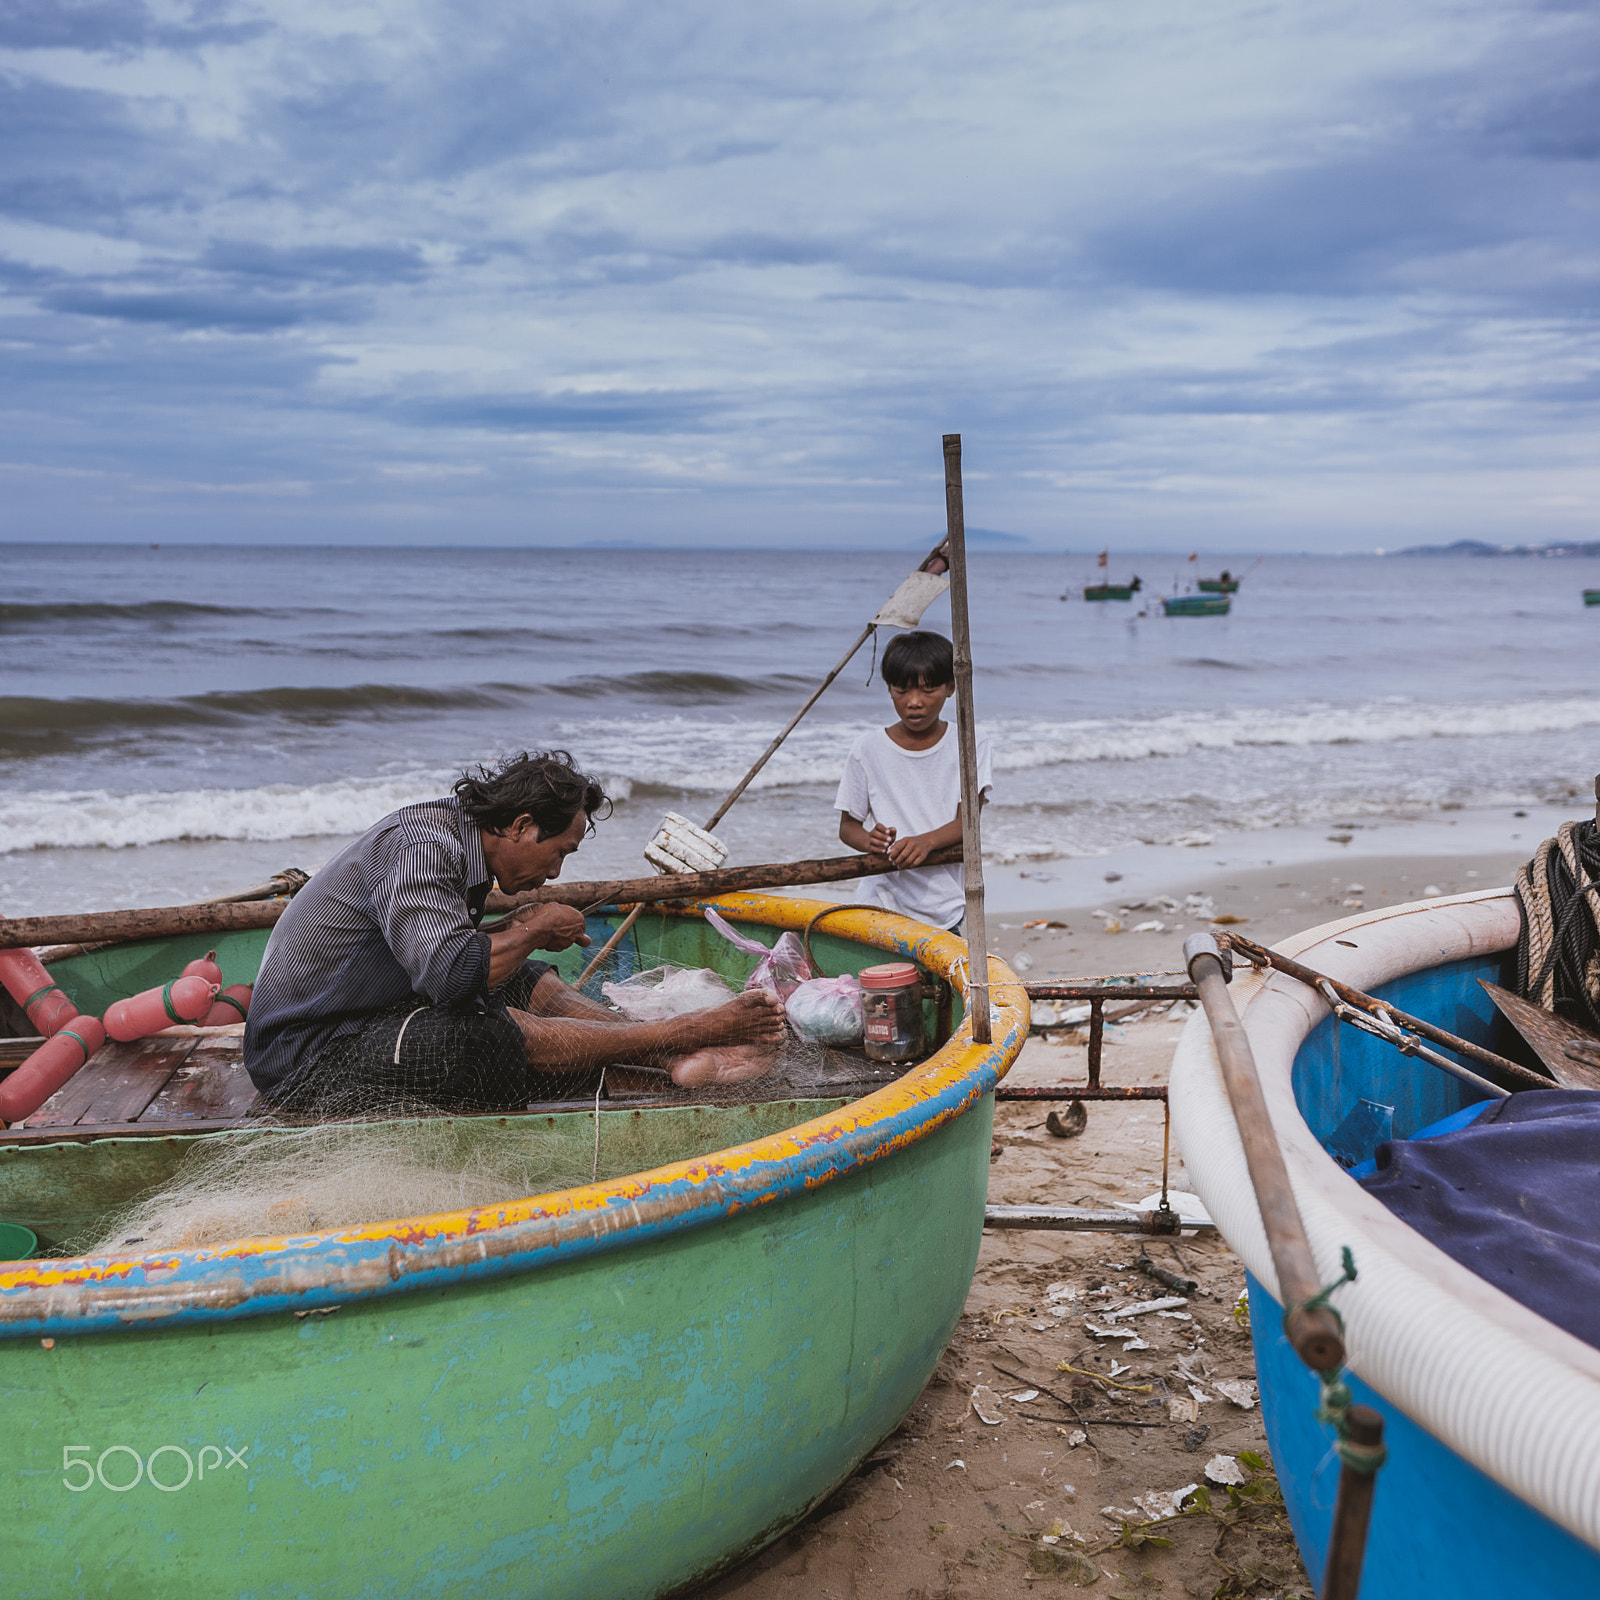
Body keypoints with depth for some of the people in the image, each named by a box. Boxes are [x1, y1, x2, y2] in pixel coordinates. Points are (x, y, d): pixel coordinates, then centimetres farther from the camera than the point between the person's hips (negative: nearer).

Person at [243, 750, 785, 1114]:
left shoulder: (454, 828, 7)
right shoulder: (421, 844, -23)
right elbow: (448, 973, -35)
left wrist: (511, 930, 1)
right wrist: (534, 931, -18)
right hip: (305, 1060, -10)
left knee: (528, 982, 3)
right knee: (496, 1033, -24)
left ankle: (679, 1059, -9)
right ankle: (688, 1035, -17)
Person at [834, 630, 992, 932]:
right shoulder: (868, 749, 2)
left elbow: (968, 821, -7)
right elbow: (847, 825, 5)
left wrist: (925, 842, -27)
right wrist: (869, 840, -18)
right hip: (885, 899, 0)